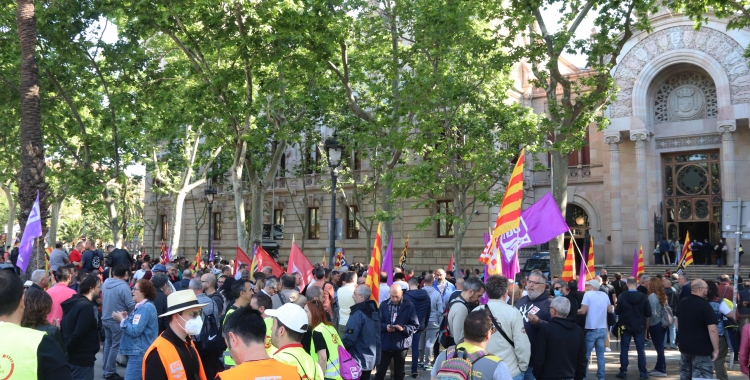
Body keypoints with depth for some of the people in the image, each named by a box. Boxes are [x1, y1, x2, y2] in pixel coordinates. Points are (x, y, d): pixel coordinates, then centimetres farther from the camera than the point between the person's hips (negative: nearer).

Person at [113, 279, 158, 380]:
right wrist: (126, 318, 4)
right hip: (139, 351, 11)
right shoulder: (143, 306, 17)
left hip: (139, 353, -11)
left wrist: (122, 320, -10)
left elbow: (135, 331, -22)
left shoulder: (145, 308, -18)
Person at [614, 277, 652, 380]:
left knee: (624, 350, 7)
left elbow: (617, 312, -5)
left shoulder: (622, 296, -11)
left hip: (626, 327, -1)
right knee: (641, 350, 8)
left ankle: (623, 371, 8)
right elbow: (649, 313, -5)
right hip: (639, 327, 1)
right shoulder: (643, 297, -9)